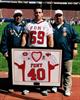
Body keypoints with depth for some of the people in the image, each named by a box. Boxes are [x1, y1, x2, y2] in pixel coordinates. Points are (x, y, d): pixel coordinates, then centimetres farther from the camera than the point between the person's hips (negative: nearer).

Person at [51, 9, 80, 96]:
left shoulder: (68, 27, 2)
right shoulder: (52, 27, 5)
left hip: (67, 54, -1)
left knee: (67, 73, 4)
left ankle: (67, 89, 13)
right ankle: (55, 86, 29)